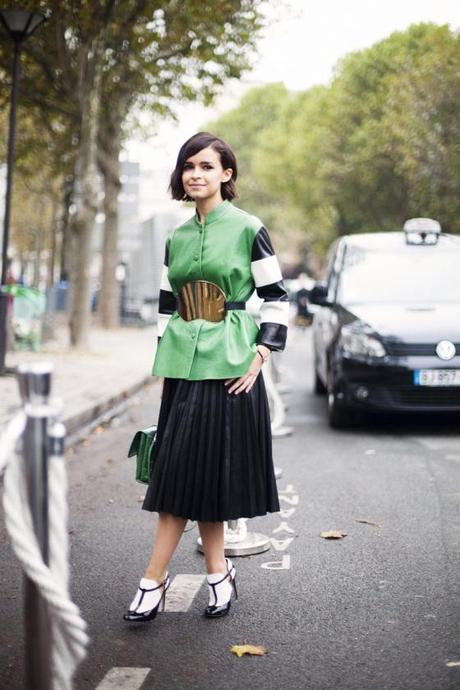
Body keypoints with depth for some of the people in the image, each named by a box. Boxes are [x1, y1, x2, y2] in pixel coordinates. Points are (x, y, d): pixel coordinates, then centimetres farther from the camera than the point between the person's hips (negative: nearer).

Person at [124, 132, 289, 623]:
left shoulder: (248, 230, -3)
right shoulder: (176, 238, 12)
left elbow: (277, 299, -2)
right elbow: (165, 305, 16)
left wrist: (260, 356, -10)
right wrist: (163, 360, 10)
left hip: (230, 364, -5)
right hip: (182, 364, 5)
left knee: (208, 468, -1)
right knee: (180, 468, 3)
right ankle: (218, 573, 14)